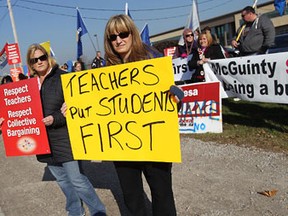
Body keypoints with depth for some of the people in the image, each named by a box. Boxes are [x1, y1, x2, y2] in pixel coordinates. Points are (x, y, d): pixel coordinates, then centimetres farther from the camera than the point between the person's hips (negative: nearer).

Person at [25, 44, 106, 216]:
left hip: (64, 139, -6)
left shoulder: (62, 78, -10)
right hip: (45, 142, 6)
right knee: (62, 179, 18)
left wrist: (56, 119, -24)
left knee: (76, 179, -3)